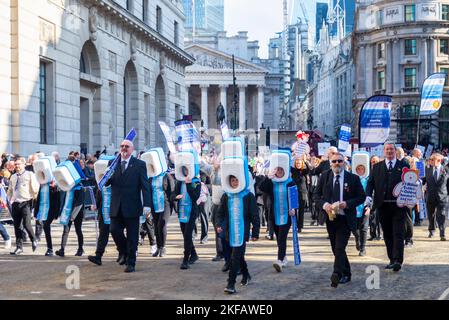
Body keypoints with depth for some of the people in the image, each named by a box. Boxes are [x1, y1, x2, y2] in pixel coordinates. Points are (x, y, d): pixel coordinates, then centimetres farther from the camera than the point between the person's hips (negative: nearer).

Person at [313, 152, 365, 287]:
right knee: (336, 249, 11)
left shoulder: (353, 178, -2)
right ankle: (346, 274, 26)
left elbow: (361, 197, 1)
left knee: (340, 248, -16)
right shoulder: (324, 177, 5)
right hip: (330, 217, 4)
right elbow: (316, 195, 9)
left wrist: (347, 203, -15)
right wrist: (324, 204, -11)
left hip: (345, 218, -4)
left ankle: (336, 275, -19)